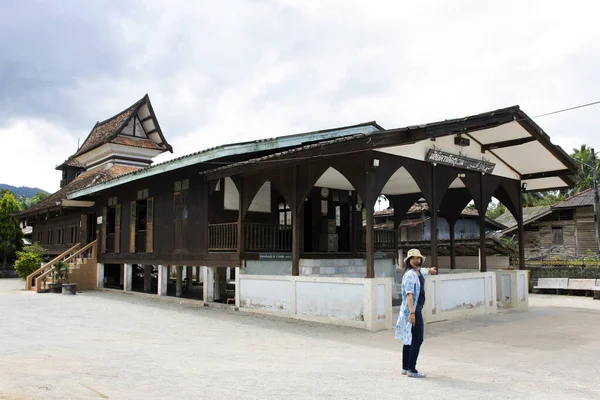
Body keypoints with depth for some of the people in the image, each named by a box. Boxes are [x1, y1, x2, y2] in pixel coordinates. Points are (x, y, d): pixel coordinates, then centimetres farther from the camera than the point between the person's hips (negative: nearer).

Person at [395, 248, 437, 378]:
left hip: (415, 309, 10)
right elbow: (409, 294, -26)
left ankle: (405, 368, 21)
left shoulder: (419, 271, 12)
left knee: (408, 339, 13)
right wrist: (412, 312, -33)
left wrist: (431, 270, 60)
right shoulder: (410, 275, -17)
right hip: (413, 310, -10)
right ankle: (411, 369, -8)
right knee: (417, 339, -10)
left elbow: (425, 271, 39)